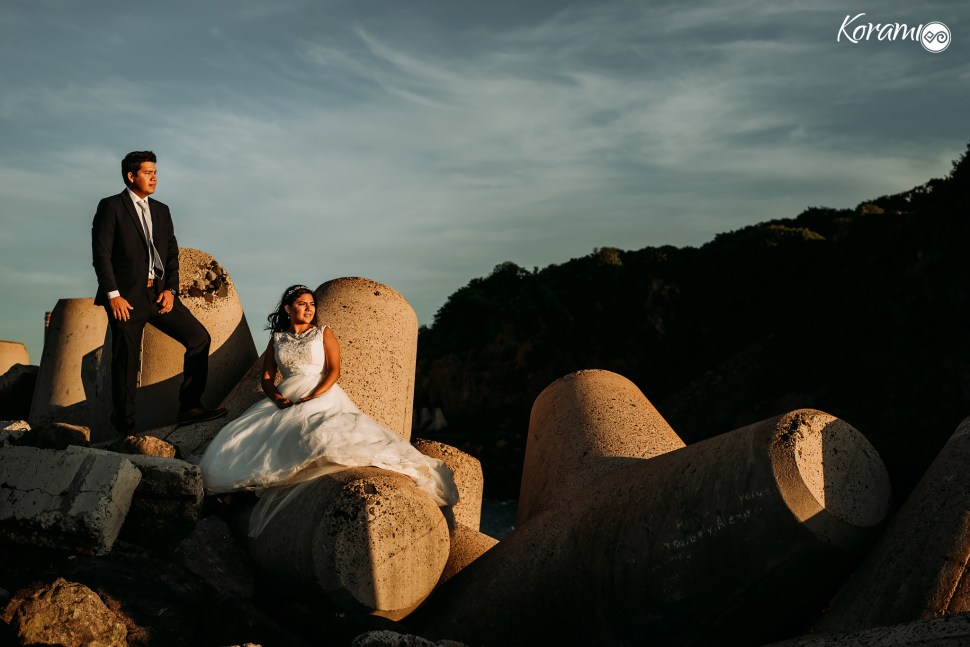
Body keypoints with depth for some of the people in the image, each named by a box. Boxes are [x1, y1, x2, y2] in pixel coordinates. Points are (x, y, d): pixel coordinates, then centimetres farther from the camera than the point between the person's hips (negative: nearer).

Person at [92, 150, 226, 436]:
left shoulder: (161, 211, 16)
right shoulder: (110, 207, -2)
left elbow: (172, 254, 14)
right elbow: (101, 254, -7)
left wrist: (171, 289, -1)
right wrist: (113, 295, -14)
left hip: (159, 293, 6)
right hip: (126, 296, -5)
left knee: (199, 337, -5)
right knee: (126, 362, 0)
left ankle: (190, 407, 0)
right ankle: (124, 426, 13)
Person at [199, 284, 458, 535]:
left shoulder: (323, 333, 12)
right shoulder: (277, 339, 20)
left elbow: (334, 370, 0)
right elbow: (266, 378, 13)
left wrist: (312, 398, -16)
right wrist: (278, 398, -10)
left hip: (322, 395, -3)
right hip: (284, 399, 3)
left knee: (324, 437, -38)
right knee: (240, 439, -21)